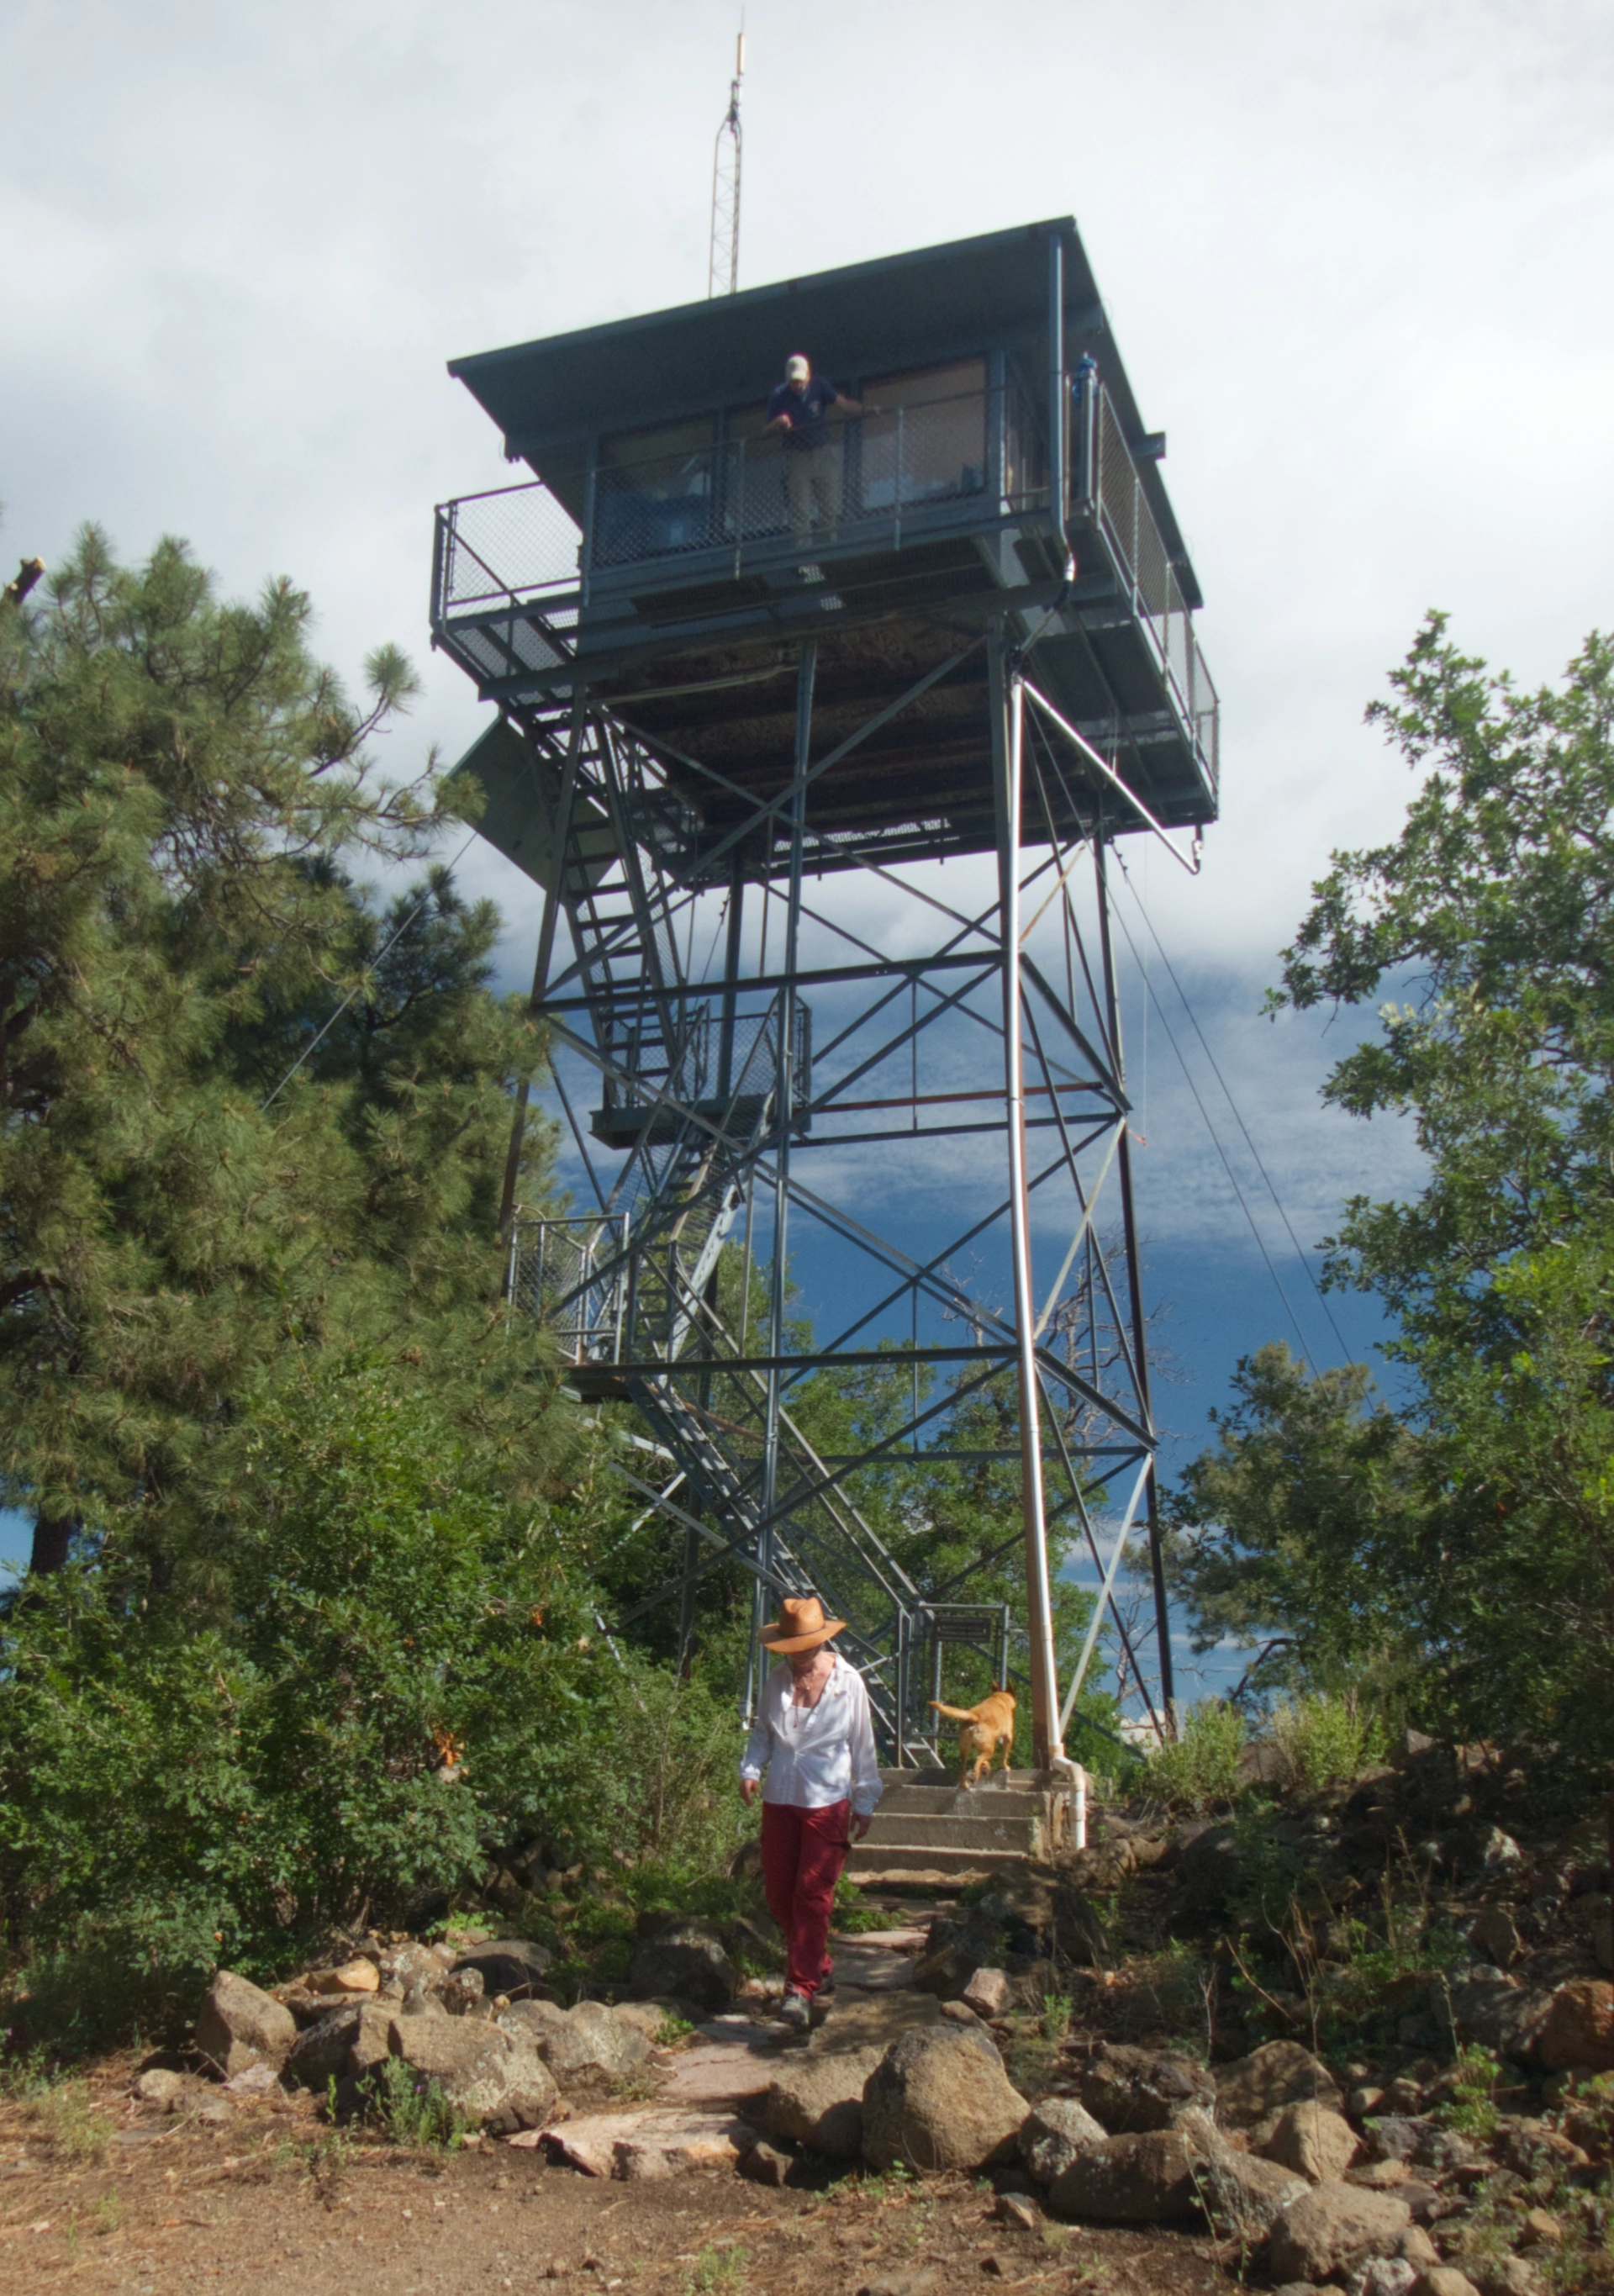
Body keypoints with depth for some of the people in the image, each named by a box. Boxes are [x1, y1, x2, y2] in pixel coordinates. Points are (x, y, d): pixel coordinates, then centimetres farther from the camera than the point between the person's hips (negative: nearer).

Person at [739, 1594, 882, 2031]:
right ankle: (820, 1969, 28)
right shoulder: (777, 1680, 2)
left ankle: (801, 1990, -2)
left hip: (828, 1803, -4)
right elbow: (762, 1730, 13)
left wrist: (864, 1803, 3)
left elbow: (862, 1746, 1)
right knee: (779, 1894, 9)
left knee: (812, 1896, -7)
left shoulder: (848, 1683, -5)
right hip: (780, 1801, 4)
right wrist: (751, 1768, -5)